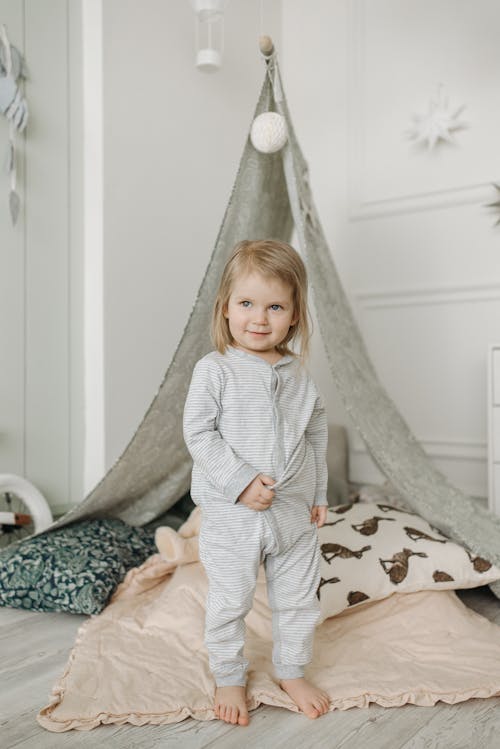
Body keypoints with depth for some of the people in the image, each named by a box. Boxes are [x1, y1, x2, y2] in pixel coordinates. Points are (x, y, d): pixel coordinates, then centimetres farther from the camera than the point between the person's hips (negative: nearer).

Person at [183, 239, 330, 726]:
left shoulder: (299, 374, 2)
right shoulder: (215, 370, -11)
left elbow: (316, 433, 11)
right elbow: (198, 432, -14)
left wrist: (319, 494, 12)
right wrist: (240, 482, -22)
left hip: (294, 512, 4)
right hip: (231, 515, -4)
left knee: (298, 598, 17)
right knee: (228, 602, 10)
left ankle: (292, 671, 40)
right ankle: (228, 677, 34)